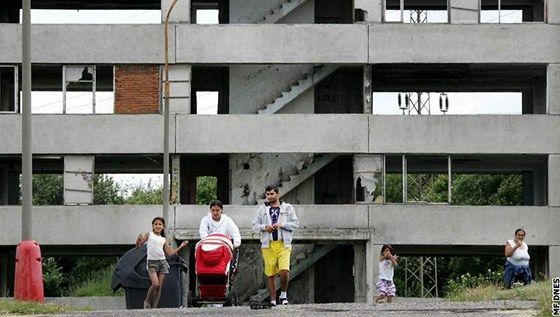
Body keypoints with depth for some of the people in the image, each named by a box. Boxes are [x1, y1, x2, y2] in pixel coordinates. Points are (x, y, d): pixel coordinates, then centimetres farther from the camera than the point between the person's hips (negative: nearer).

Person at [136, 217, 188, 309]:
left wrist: (181, 246, 9)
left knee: (159, 286, -2)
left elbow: (170, 253, 16)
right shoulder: (148, 235, 6)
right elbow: (138, 247, 0)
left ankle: (154, 307, 3)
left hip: (162, 262, 4)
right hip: (152, 262, -4)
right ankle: (147, 301, 2)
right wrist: (138, 240, -21)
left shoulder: (163, 240, 16)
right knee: (155, 284, -20)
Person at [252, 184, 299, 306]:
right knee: (270, 274, 1)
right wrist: (264, 227, -8)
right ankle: (273, 300, 8)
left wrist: (282, 224, -9)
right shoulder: (262, 209, 12)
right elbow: (255, 225, 12)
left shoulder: (287, 208, 8)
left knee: (284, 270, -17)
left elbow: (296, 223, 5)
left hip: (283, 245, -2)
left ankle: (283, 294, 5)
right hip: (268, 245, 2)